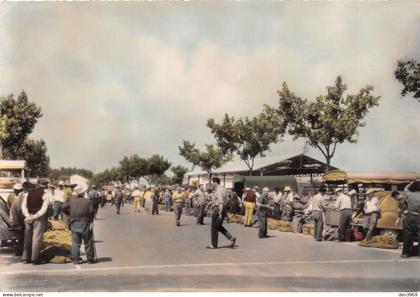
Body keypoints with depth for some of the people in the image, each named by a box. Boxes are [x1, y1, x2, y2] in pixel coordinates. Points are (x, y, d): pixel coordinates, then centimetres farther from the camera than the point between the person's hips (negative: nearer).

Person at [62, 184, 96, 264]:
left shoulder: (72, 201, 2)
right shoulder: (89, 202, -8)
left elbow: (64, 208, -1)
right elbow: (91, 212, -14)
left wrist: (70, 214, 11)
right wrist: (91, 222, -4)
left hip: (74, 224, 2)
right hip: (85, 224, -2)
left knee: (75, 243, 8)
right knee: (88, 242, 8)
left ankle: (76, 259, 7)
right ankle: (90, 259, 13)